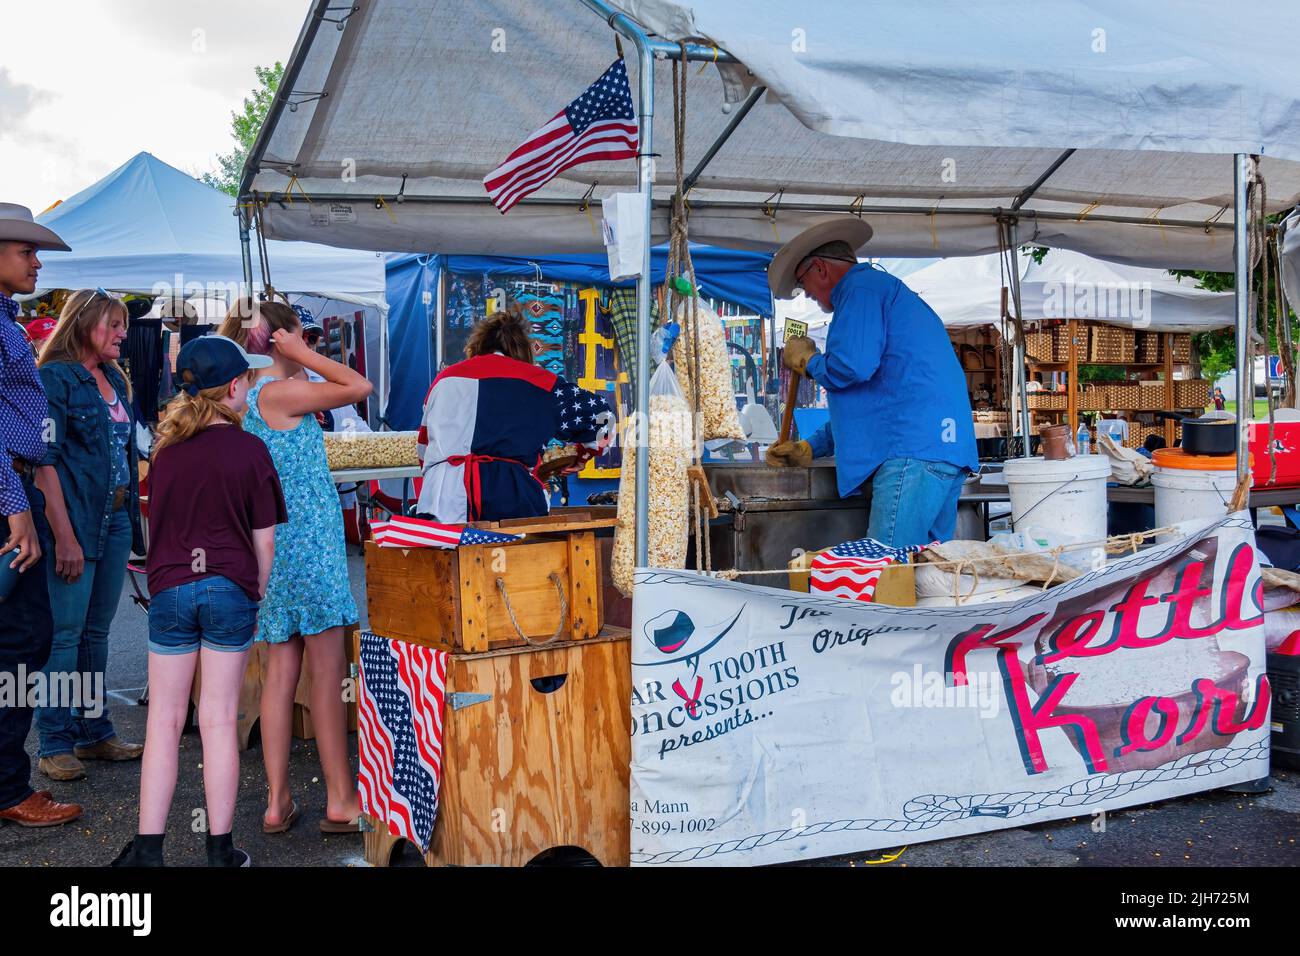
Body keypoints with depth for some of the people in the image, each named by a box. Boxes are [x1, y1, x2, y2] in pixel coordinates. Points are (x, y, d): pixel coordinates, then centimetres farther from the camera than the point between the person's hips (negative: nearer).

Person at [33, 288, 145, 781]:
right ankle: (55, 744, 7)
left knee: (96, 632, 13)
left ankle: (95, 733, 22)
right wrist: (63, 534, -20)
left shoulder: (114, 380, 15)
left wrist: (132, 519, 11)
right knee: (65, 634, -2)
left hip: (116, 519, 8)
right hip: (75, 522, -7)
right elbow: (45, 460, -14)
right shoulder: (55, 377, -8)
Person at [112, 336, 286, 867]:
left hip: (170, 589, 3)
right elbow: (263, 538, -3)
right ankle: (220, 847, 9)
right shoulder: (248, 449, -5)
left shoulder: (165, 449, 5)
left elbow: (158, 522, 14)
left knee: (164, 719, 9)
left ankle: (148, 846, 11)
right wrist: (258, 595, 9)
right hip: (230, 588, -3)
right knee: (219, 719, 3)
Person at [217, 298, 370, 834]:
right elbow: (359, 387, -13)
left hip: (276, 543, 9)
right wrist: (300, 354, -8)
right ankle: (340, 800, 5)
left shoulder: (249, 396, 12)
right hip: (309, 538, -9)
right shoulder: (279, 393, -13)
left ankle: (277, 802, 12)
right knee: (328, 671, -2)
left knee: (282, 670, 9)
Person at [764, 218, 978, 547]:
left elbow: (851, 368, -17)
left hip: (914, 451, -11)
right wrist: (811, 448, 31)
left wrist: (806, 360, 5)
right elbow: (867, 400, 36)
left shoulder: (861, 287, 0)